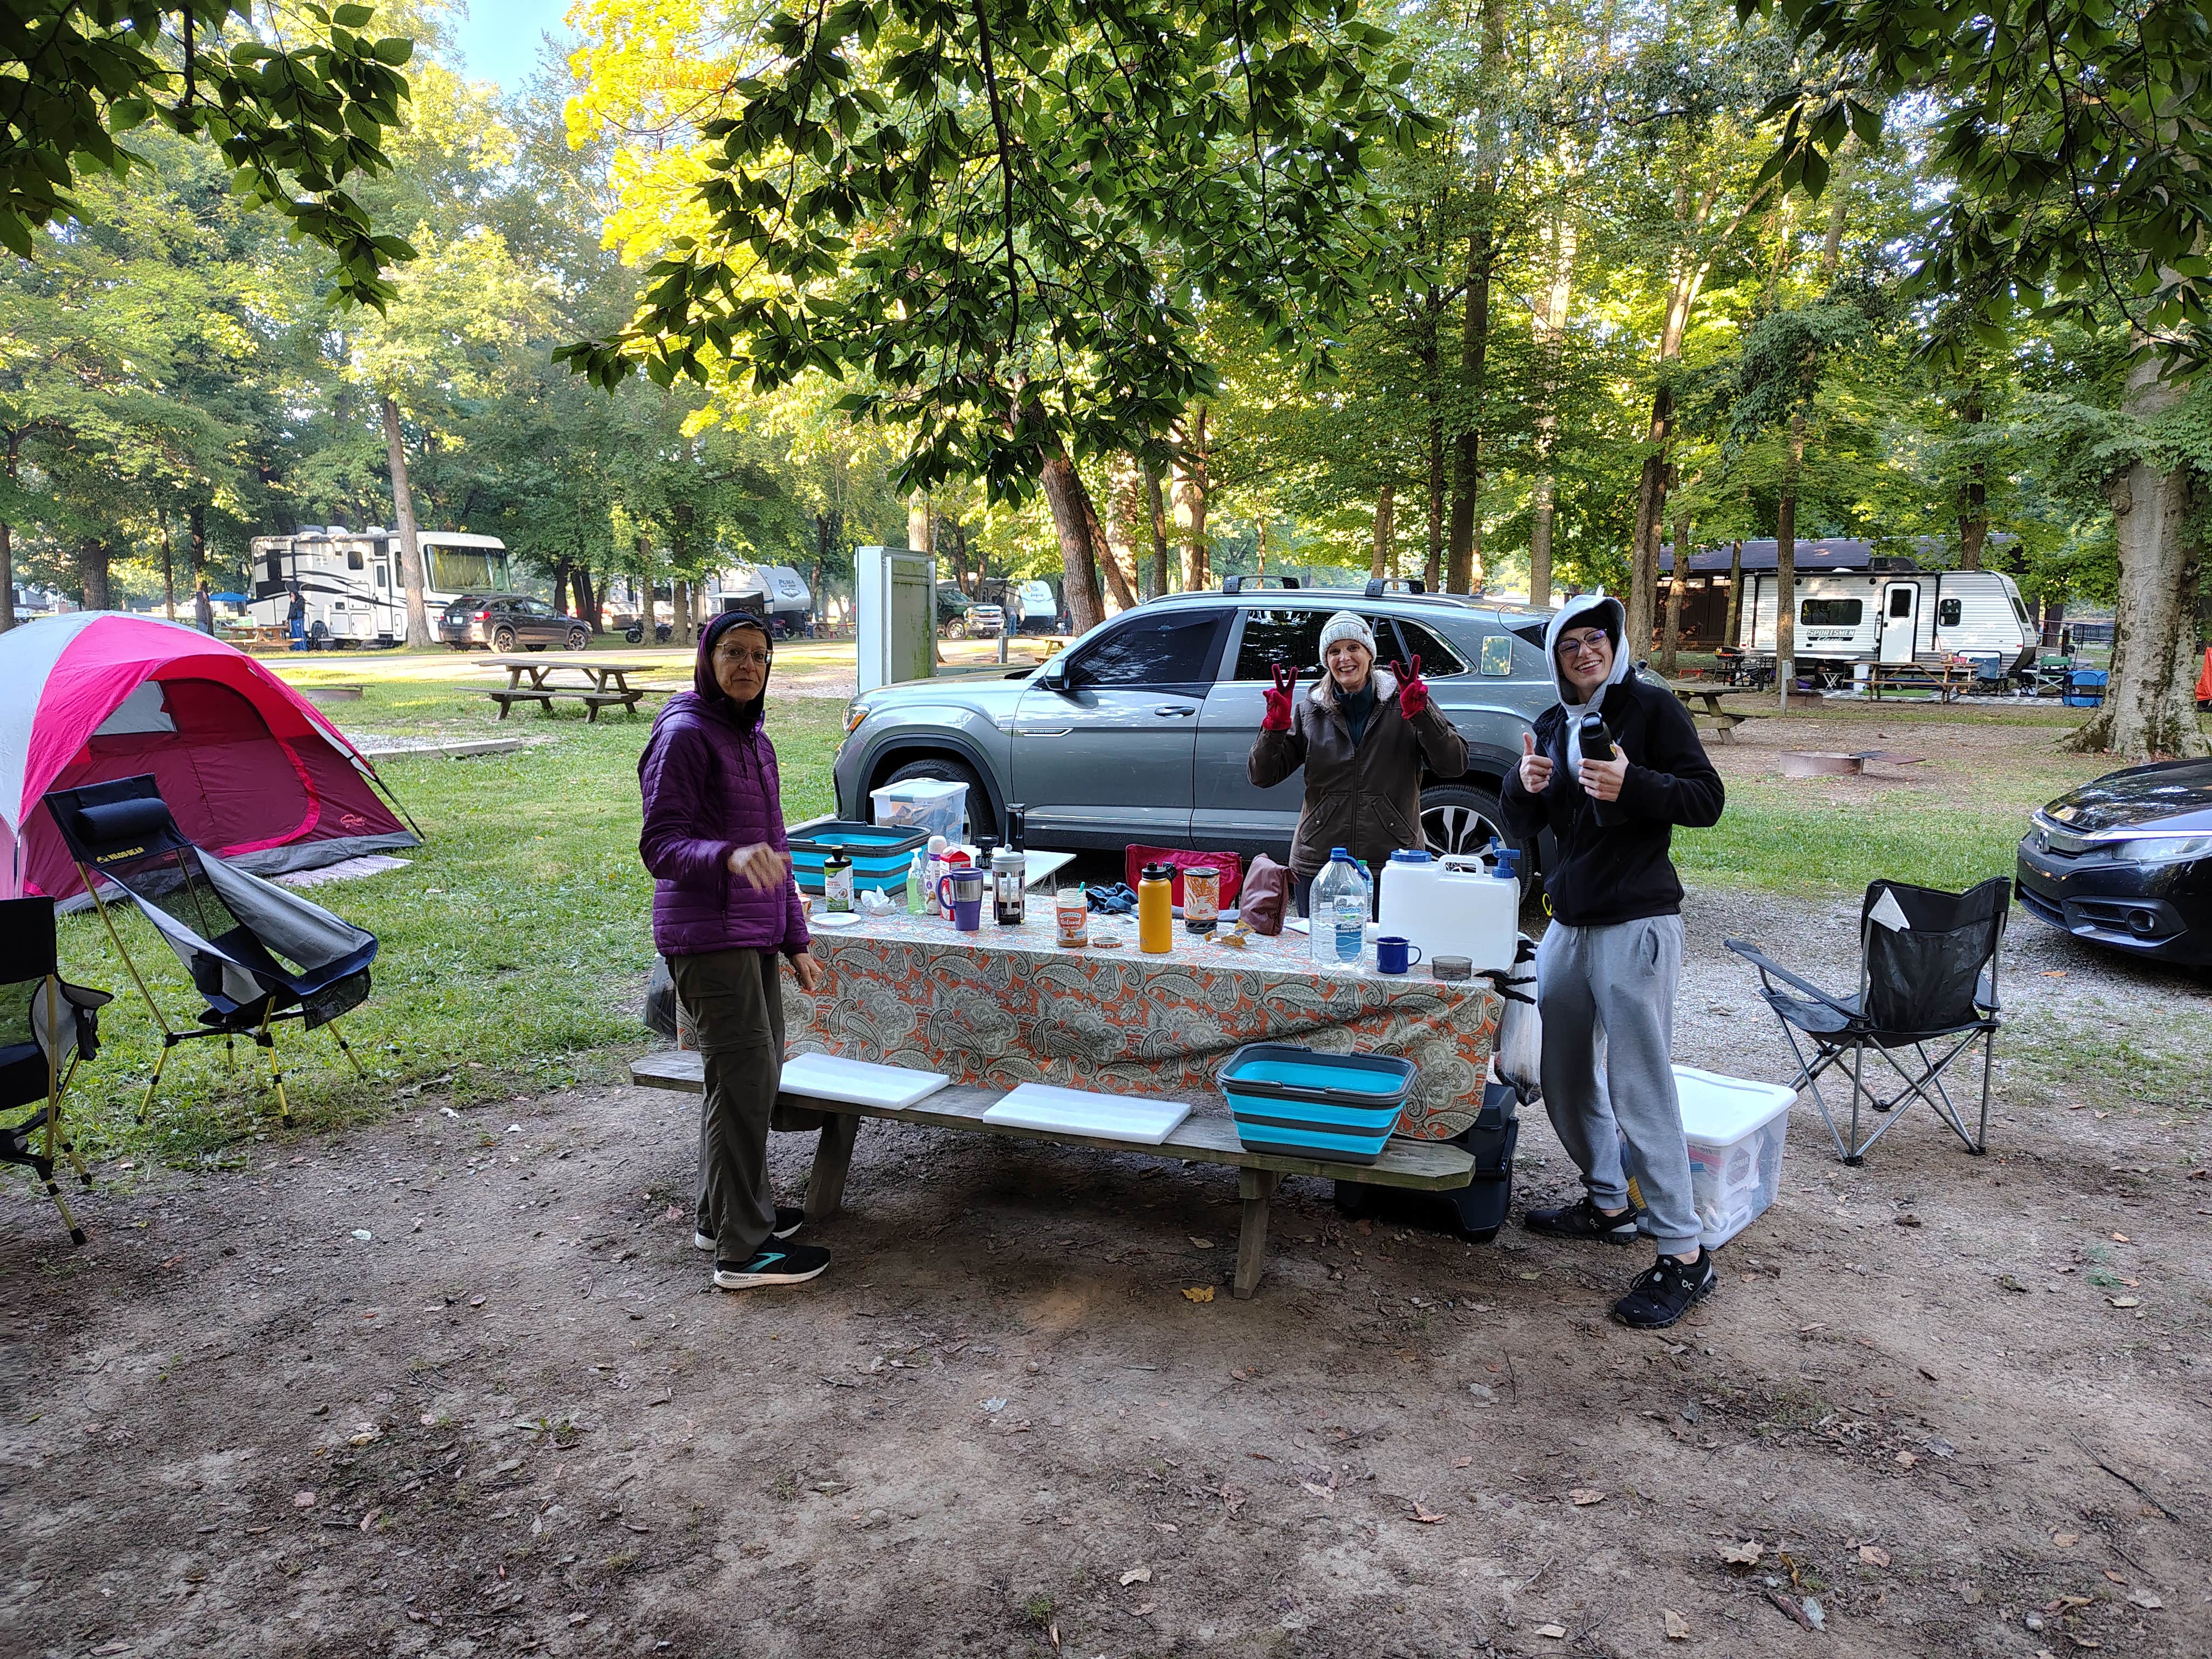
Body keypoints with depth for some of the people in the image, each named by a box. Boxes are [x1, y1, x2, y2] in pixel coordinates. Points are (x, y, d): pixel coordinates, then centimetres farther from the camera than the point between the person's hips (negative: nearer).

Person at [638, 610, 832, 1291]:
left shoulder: (754, 739, 16)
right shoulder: (685, 735, -11)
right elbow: (659, 844, -17)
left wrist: (795, 942, 20)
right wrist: (728, 857, -36)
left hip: (755, 937, 9)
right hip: (707, 937, -9)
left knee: (752, 1075, 14)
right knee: (746, 1079, -8)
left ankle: (724, 1213, 29)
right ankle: (743, 1249, 0)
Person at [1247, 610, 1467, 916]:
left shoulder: (1402, 703, 3)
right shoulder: (1309, 711, 7)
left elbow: (1454, 766, -6)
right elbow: (1261, 777, 4)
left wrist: (1420, 713, -18)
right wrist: (1276, 723, -11)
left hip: (1391, 865, -1)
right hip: (1319, 865, 2)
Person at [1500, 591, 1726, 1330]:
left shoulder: (1651, 707, -4)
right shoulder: (1552, 725, 14)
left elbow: (1707, 799, -8)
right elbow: (1523, 826, 13)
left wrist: (1632, 784, -24)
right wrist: (1524, 786, -8)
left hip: (1636, 923, -7)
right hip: (1568, 922, 7)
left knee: (1641, 1090, -9)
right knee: (1564, 1077, 15)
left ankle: (1684, 1255, -1)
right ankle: (1607, 1204, 33)